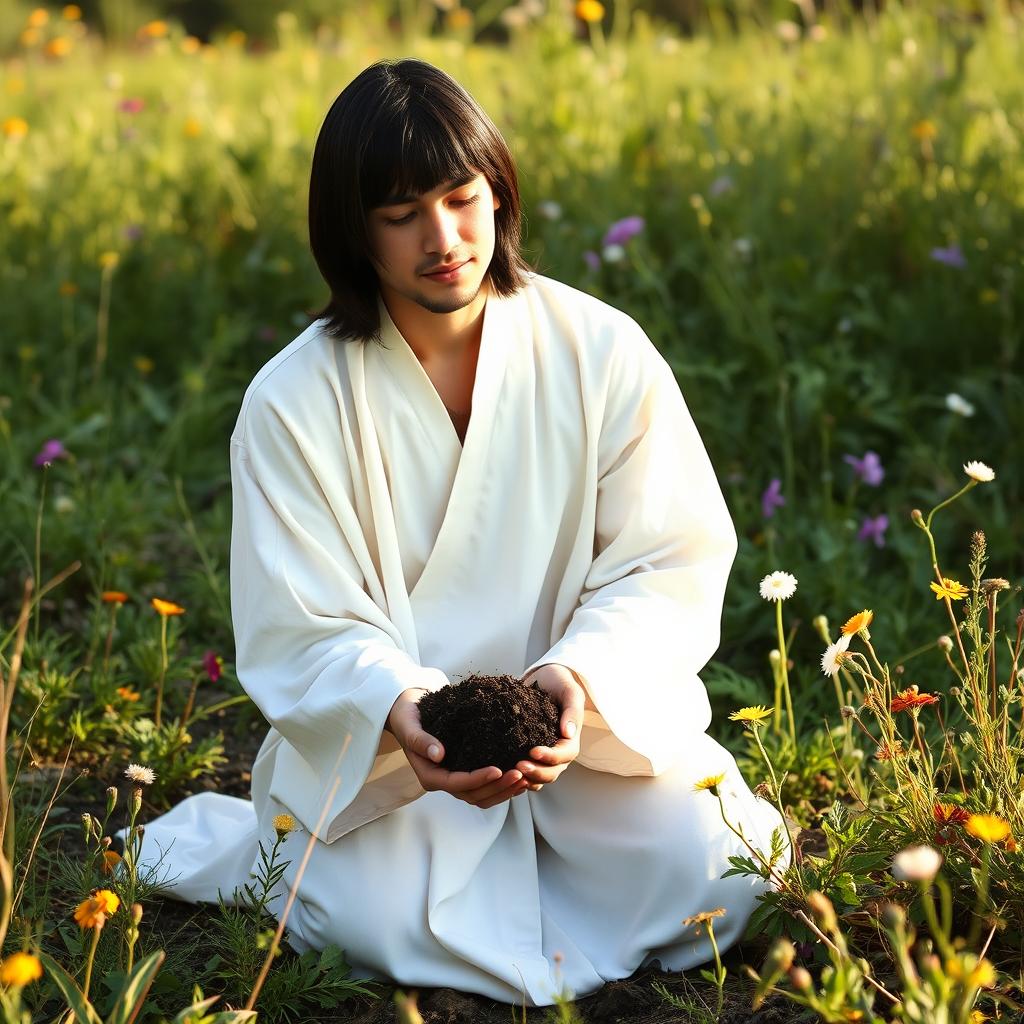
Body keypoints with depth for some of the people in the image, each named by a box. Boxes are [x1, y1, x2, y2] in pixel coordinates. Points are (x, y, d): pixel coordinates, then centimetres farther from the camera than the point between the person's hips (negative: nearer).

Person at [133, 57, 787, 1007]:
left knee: (712, 876, -21)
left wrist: (580, 675, -26)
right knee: (394, 925, -27)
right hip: (381, 745, -1)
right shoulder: (293, 404, -10)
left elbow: (671, 568, -6)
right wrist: (402, 712, -32)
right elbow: (306, 637, -11)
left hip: (585, 716, 2)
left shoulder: (605, 353, -6)